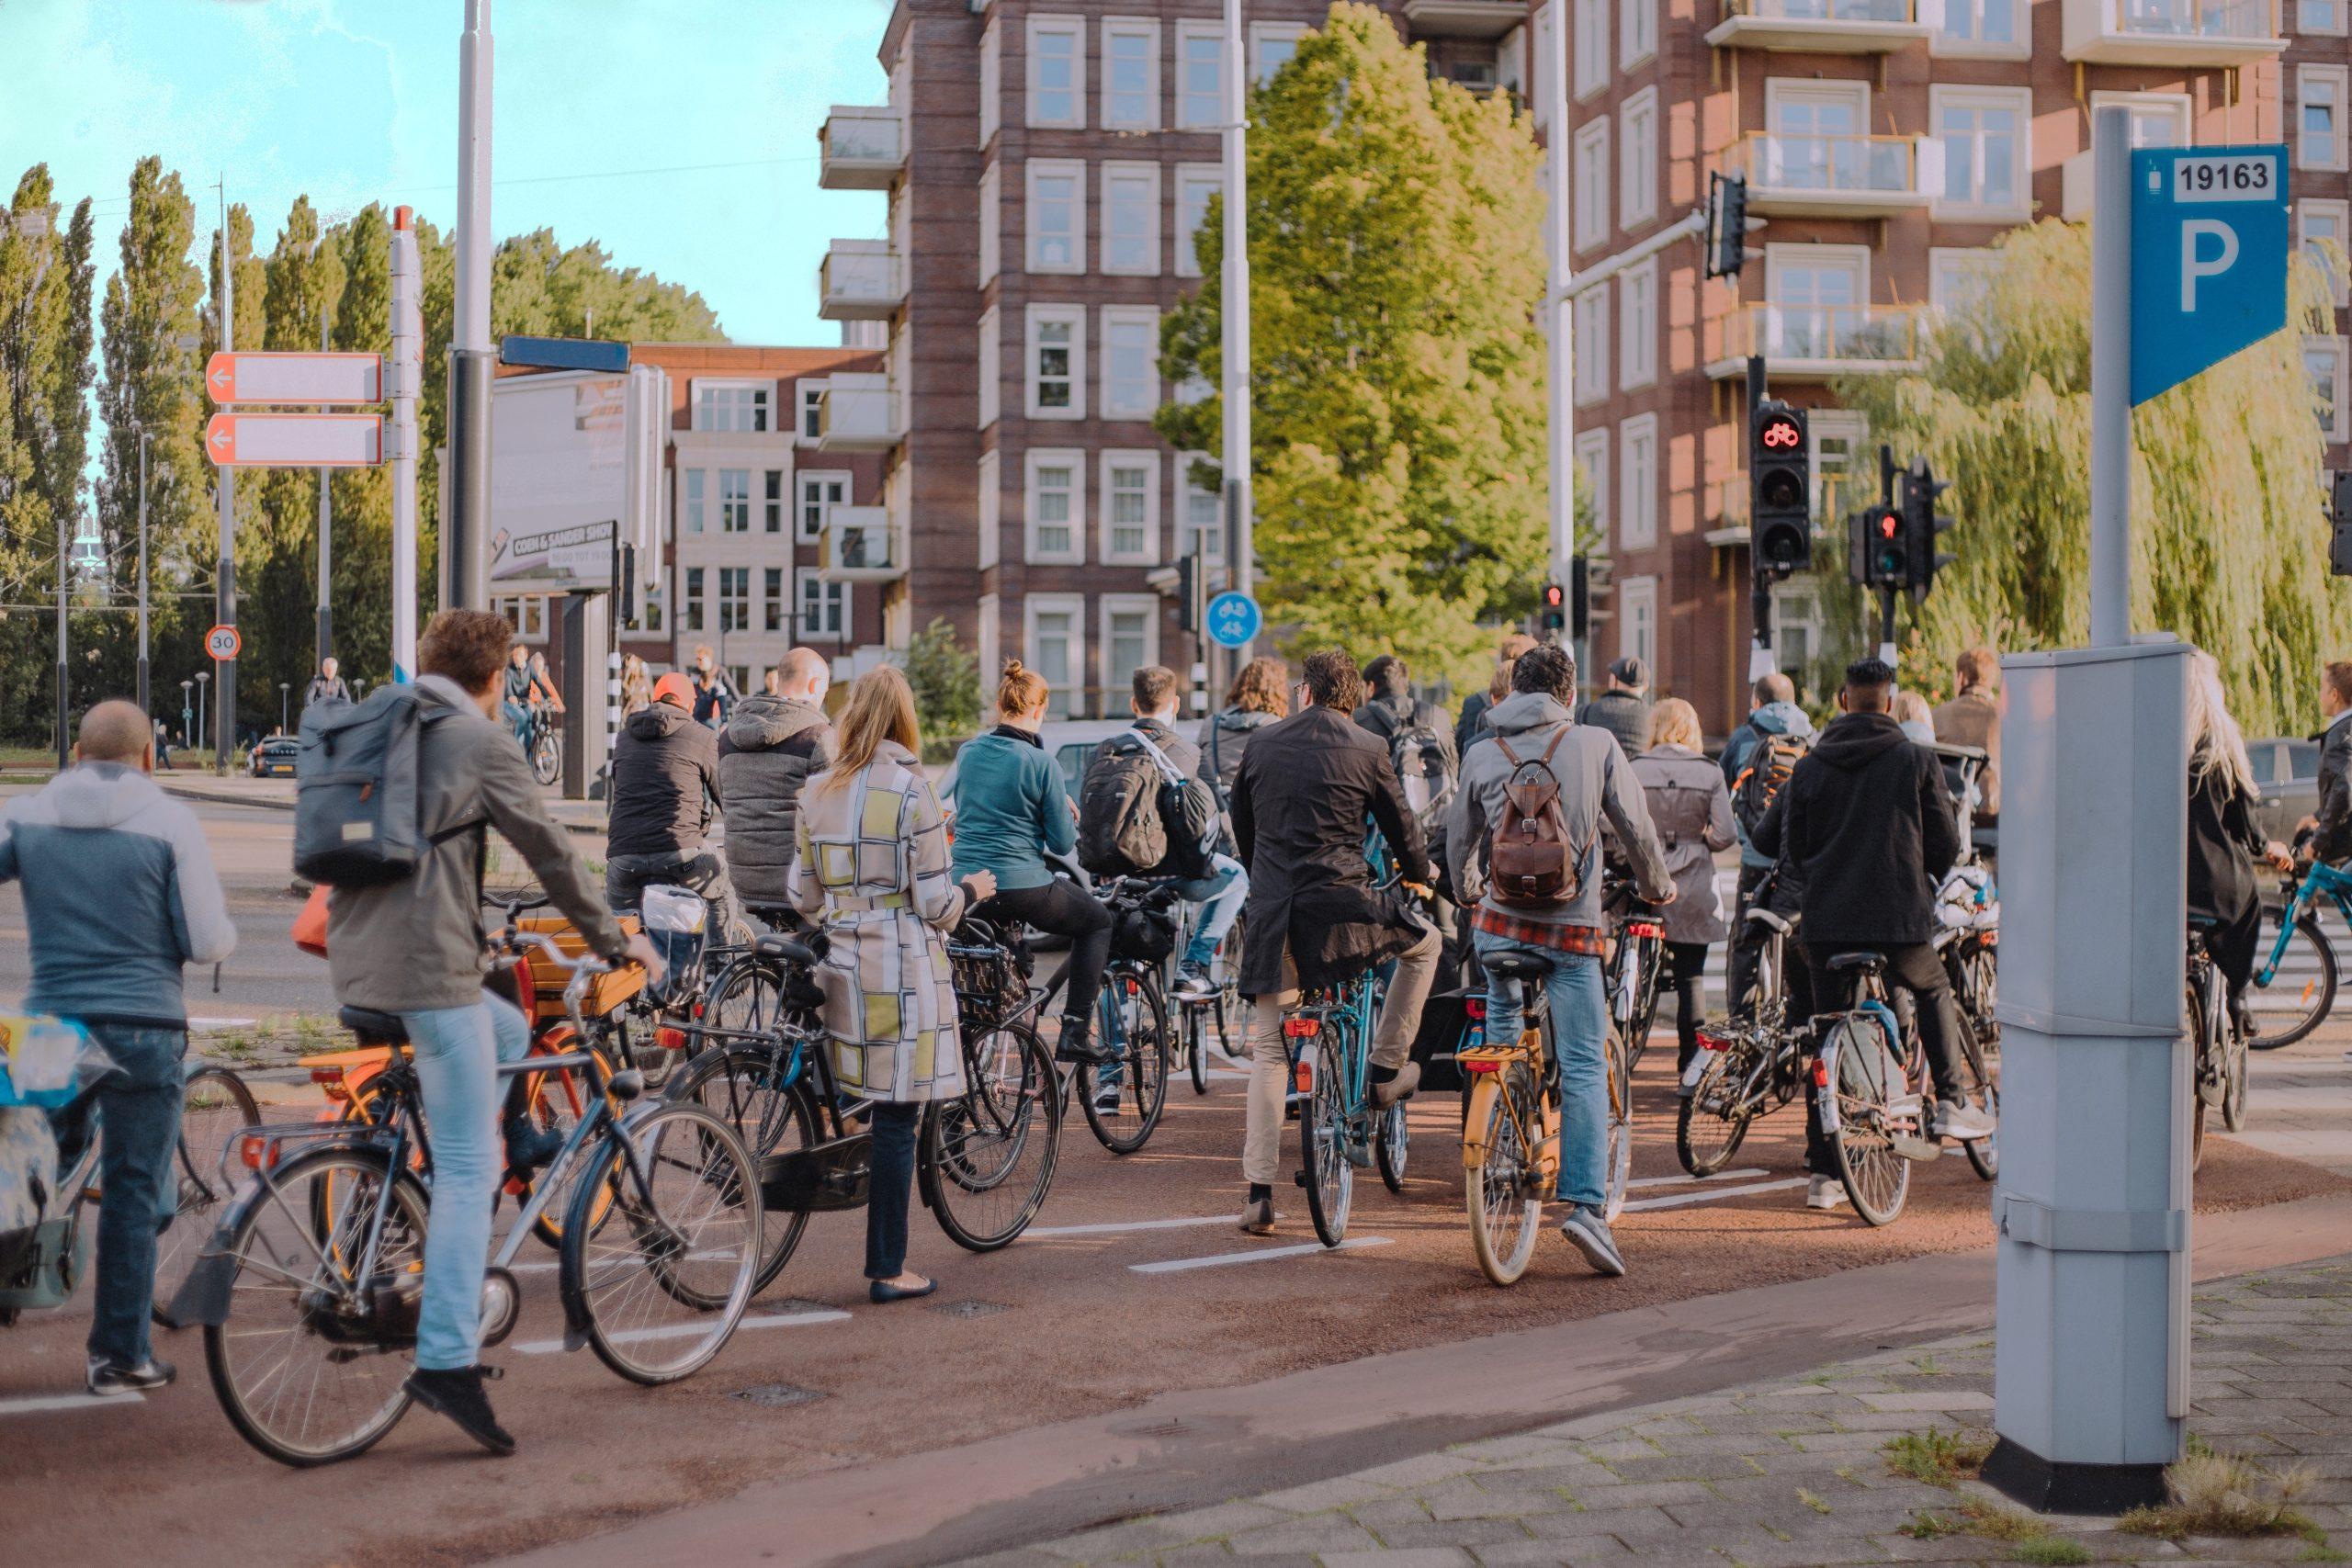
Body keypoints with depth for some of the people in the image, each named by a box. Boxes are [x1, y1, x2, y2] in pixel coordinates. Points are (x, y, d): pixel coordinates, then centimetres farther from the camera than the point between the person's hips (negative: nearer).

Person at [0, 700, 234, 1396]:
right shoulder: (169, 822, -8)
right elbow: (209, 943, -9)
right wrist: (225, 932, 12)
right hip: (142, 1030, -3)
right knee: (132, 1193, 6)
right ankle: (120, 1356, 11)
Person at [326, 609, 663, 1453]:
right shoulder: (477, 741, -5)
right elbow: (551, 851, -1)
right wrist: (612, 938, 11)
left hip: (358, 963, 8)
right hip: (428, 968, -8)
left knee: (509, 1032, 30)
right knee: (468, 1167, -6)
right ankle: (446, 1361, -11)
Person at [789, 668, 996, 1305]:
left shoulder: (816, 792, 7)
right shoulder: (910, 791, -10)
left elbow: (804, 898, 10)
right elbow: (933, 905, -10)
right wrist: (971, 890, 10)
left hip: (840, 965, 5)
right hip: (901, 967, -5)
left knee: (881, 1111, 14)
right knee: (897, 1120, 1)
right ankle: (887, 1270, 7)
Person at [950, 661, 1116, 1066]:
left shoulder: (967, 753, 5)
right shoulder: (1041, 763, -11)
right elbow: (1062, 844, -6)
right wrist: (1069, 814, 14)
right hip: (1023, 888, -6)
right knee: (1098, 920, 19)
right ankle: (1076, 1032, 11)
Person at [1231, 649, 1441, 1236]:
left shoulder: (1262, 744, 12)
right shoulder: (1367, 749, 3)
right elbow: (1400, 824, 12)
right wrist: (1419, 876, 33)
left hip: (1272, 908, 3)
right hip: (1340, 901, -3)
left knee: (1268, 1050, 9)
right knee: (1423, 942, 26)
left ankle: (1259, 1193, 3)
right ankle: (1386, 1071, 25)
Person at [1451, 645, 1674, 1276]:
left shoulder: (1482, 755, 6)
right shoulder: (1596, 744, -2)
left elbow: (1459, 840, 17)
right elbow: (1636, 827, 3)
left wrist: (1468, 892, 38)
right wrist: (1656, 887, 21)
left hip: (1499, 922, 3)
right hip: (1573, 928, -3)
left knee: (1501, 1050, 22)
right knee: (1584, 1067, -2)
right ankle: (1586, 1205, -11)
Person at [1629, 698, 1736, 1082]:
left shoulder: (1634, 771, -4)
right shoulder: (1710, 774, -3)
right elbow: (1724, 836, -7)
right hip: (1692, 892, 1)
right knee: (1690, 977, 9)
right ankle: (1690, 1063, 13)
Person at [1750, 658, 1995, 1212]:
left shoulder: (1810, 767, 6)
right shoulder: (1917, 761, 0)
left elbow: (1772, 840, 10)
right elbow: (1946, 842, 4)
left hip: (1825, 920, 2)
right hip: (1900, 917, -2)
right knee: (1933, 991, 29)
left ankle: (1823, 1169, 8)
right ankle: (1952, 1102, 24)